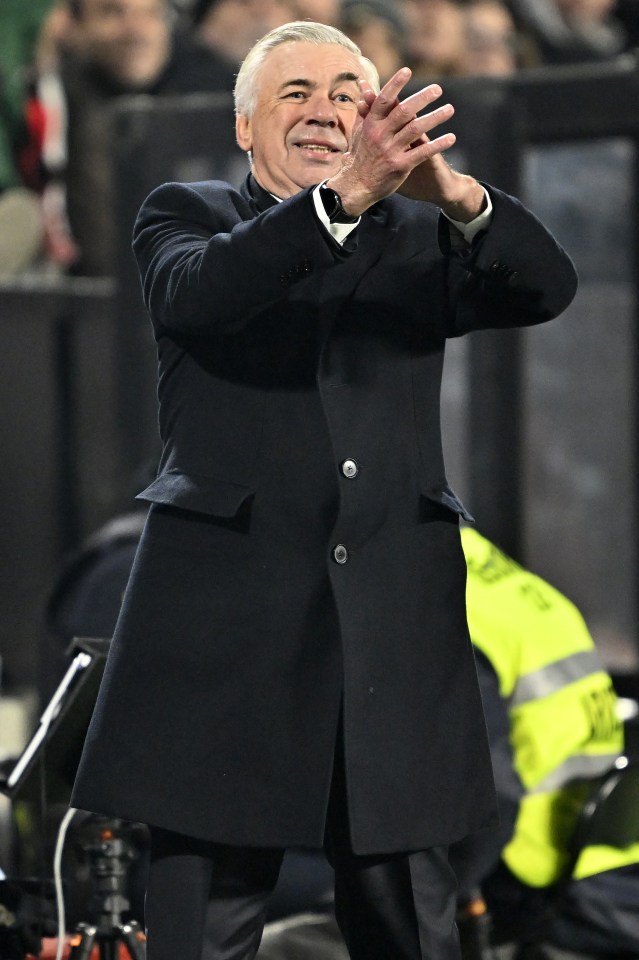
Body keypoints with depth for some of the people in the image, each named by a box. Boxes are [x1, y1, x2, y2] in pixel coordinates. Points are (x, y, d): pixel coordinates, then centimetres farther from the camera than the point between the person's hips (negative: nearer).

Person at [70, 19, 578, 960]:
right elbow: (195, 292, -15)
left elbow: (548, 287, -4)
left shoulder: (418, 238, 13)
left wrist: (456, 194, -25)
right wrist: (347, 195, -30)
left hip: (393, 624, 2)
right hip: (227, 619, -2)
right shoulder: (185, 213, 8)